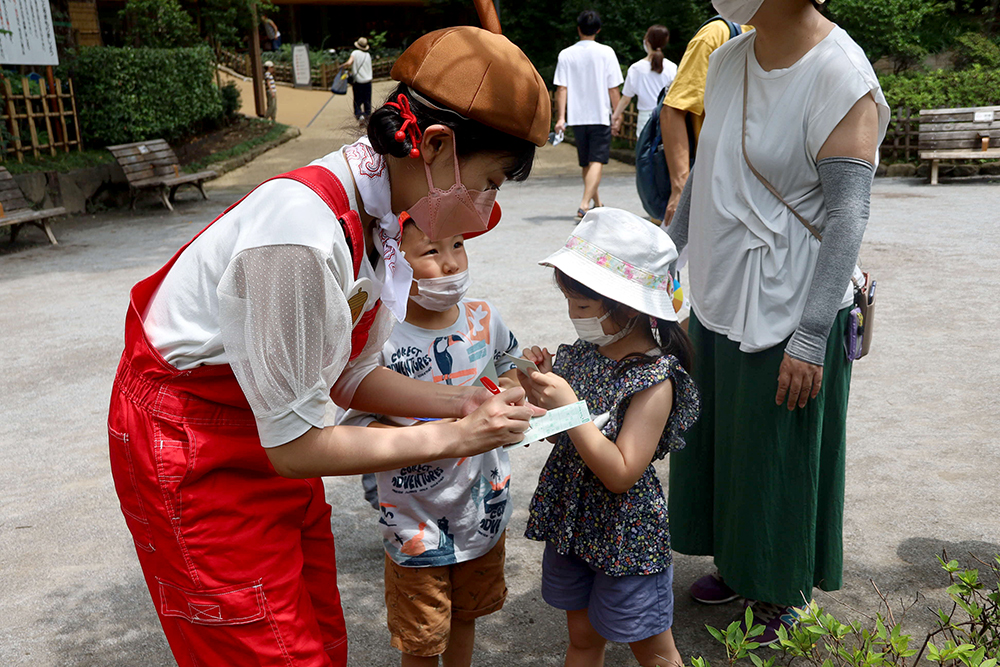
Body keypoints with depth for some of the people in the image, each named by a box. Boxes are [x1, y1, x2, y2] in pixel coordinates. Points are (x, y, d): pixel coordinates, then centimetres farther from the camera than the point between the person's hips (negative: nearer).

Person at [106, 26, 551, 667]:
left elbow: (349, 377, 3)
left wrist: (463, 402, -8)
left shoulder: (375, 217, -7)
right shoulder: (302, 233, -33)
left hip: (273, 438, 8)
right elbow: (295, 444, -26)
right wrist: (453, 438, -18)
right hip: (192, 457, -7)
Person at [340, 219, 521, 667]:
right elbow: (356, 428, -22)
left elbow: (510, 369, 13)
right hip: (418, 523, -4)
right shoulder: (379, 341, -23)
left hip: (485, 508, 5)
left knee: (465, 615, 27)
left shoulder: (483, 318, -6)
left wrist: (508, 390, -9)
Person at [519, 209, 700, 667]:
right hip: (572, 521, 6)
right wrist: (542, 385, -10)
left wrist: (568, 406, -31)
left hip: (625, 536, -6)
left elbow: (621, 473, -26)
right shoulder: (581, 354, -3)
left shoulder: (655, 378, -23)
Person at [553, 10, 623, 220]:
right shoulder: (606, 52, -4)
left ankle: (597, 204, 29)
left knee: (586, 163, 15)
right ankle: (584, 204, -21)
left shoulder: (566, 54, 1)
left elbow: (561, 89, -3)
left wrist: (560, 118, -3)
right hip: (601, 116, -3)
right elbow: (613, 89, -4)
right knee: (597, 162, -5)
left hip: (577, 117, 3)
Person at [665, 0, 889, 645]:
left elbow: (848, 217, -20)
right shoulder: (727, 59, 4)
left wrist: (810, 338, -22)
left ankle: (784, 594, 34)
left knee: (781, 459, 10)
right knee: (719, 442, 20)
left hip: (788, 314, -7)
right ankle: (738, 563, 43)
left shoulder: (841, 77, -19)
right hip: (718, 302, 7)